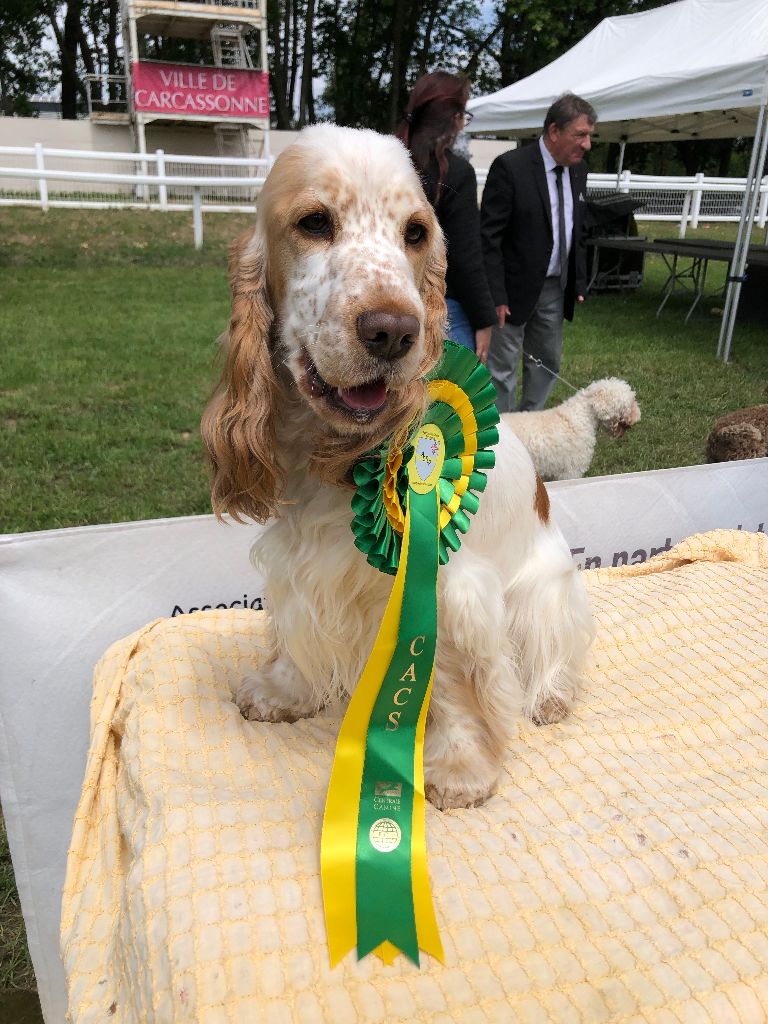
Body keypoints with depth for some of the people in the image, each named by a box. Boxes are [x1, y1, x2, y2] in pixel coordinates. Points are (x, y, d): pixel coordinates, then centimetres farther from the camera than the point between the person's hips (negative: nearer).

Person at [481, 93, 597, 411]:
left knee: (548, 363, 14)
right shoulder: (510, 167, -16)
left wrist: (579, 282, 11)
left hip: (555, 288, 7)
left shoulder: (578, 169, 6)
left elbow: (578, 230, 15)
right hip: (515, 288, -7)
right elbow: (489, 237, -17)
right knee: (503, 369, 1)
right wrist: (496, 296, -19)